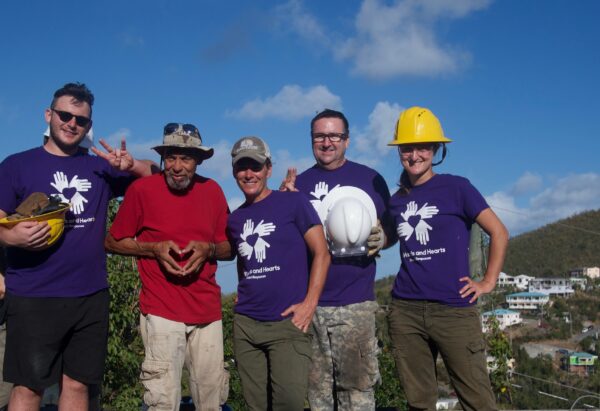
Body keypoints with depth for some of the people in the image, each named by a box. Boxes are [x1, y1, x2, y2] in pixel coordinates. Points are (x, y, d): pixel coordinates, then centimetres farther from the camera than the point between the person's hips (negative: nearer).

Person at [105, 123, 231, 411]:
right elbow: (112, 242, 5)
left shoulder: (213, 191, 7)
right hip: (161, 310, -3)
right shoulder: (142, 189, -3)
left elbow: (229, 248, 14)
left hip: (208, 311, 3)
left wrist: (209, 249, -7)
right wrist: (154, 248, -10)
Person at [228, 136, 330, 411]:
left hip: (288, 321, -5)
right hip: (245, 324, 5)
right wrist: (244, 299, 10)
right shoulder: (234, 220, 14)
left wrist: (310, 303, -12)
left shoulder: (293, 203, -1)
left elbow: (321, 254, -4)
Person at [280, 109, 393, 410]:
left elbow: (392, 231, 9)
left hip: (355, 303, -2)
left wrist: (381, 238, -14)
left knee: (357, 384, 0)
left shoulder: (369, 179, 4)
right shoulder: (299, 183, 10)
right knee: (316, 386, 11)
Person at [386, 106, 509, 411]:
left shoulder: (456, 188, -1)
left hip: (454, 309, -4)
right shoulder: (397, 200, 11)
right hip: (405, 310, 4)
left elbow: (499, 232, 0)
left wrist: (488, 282, -3)